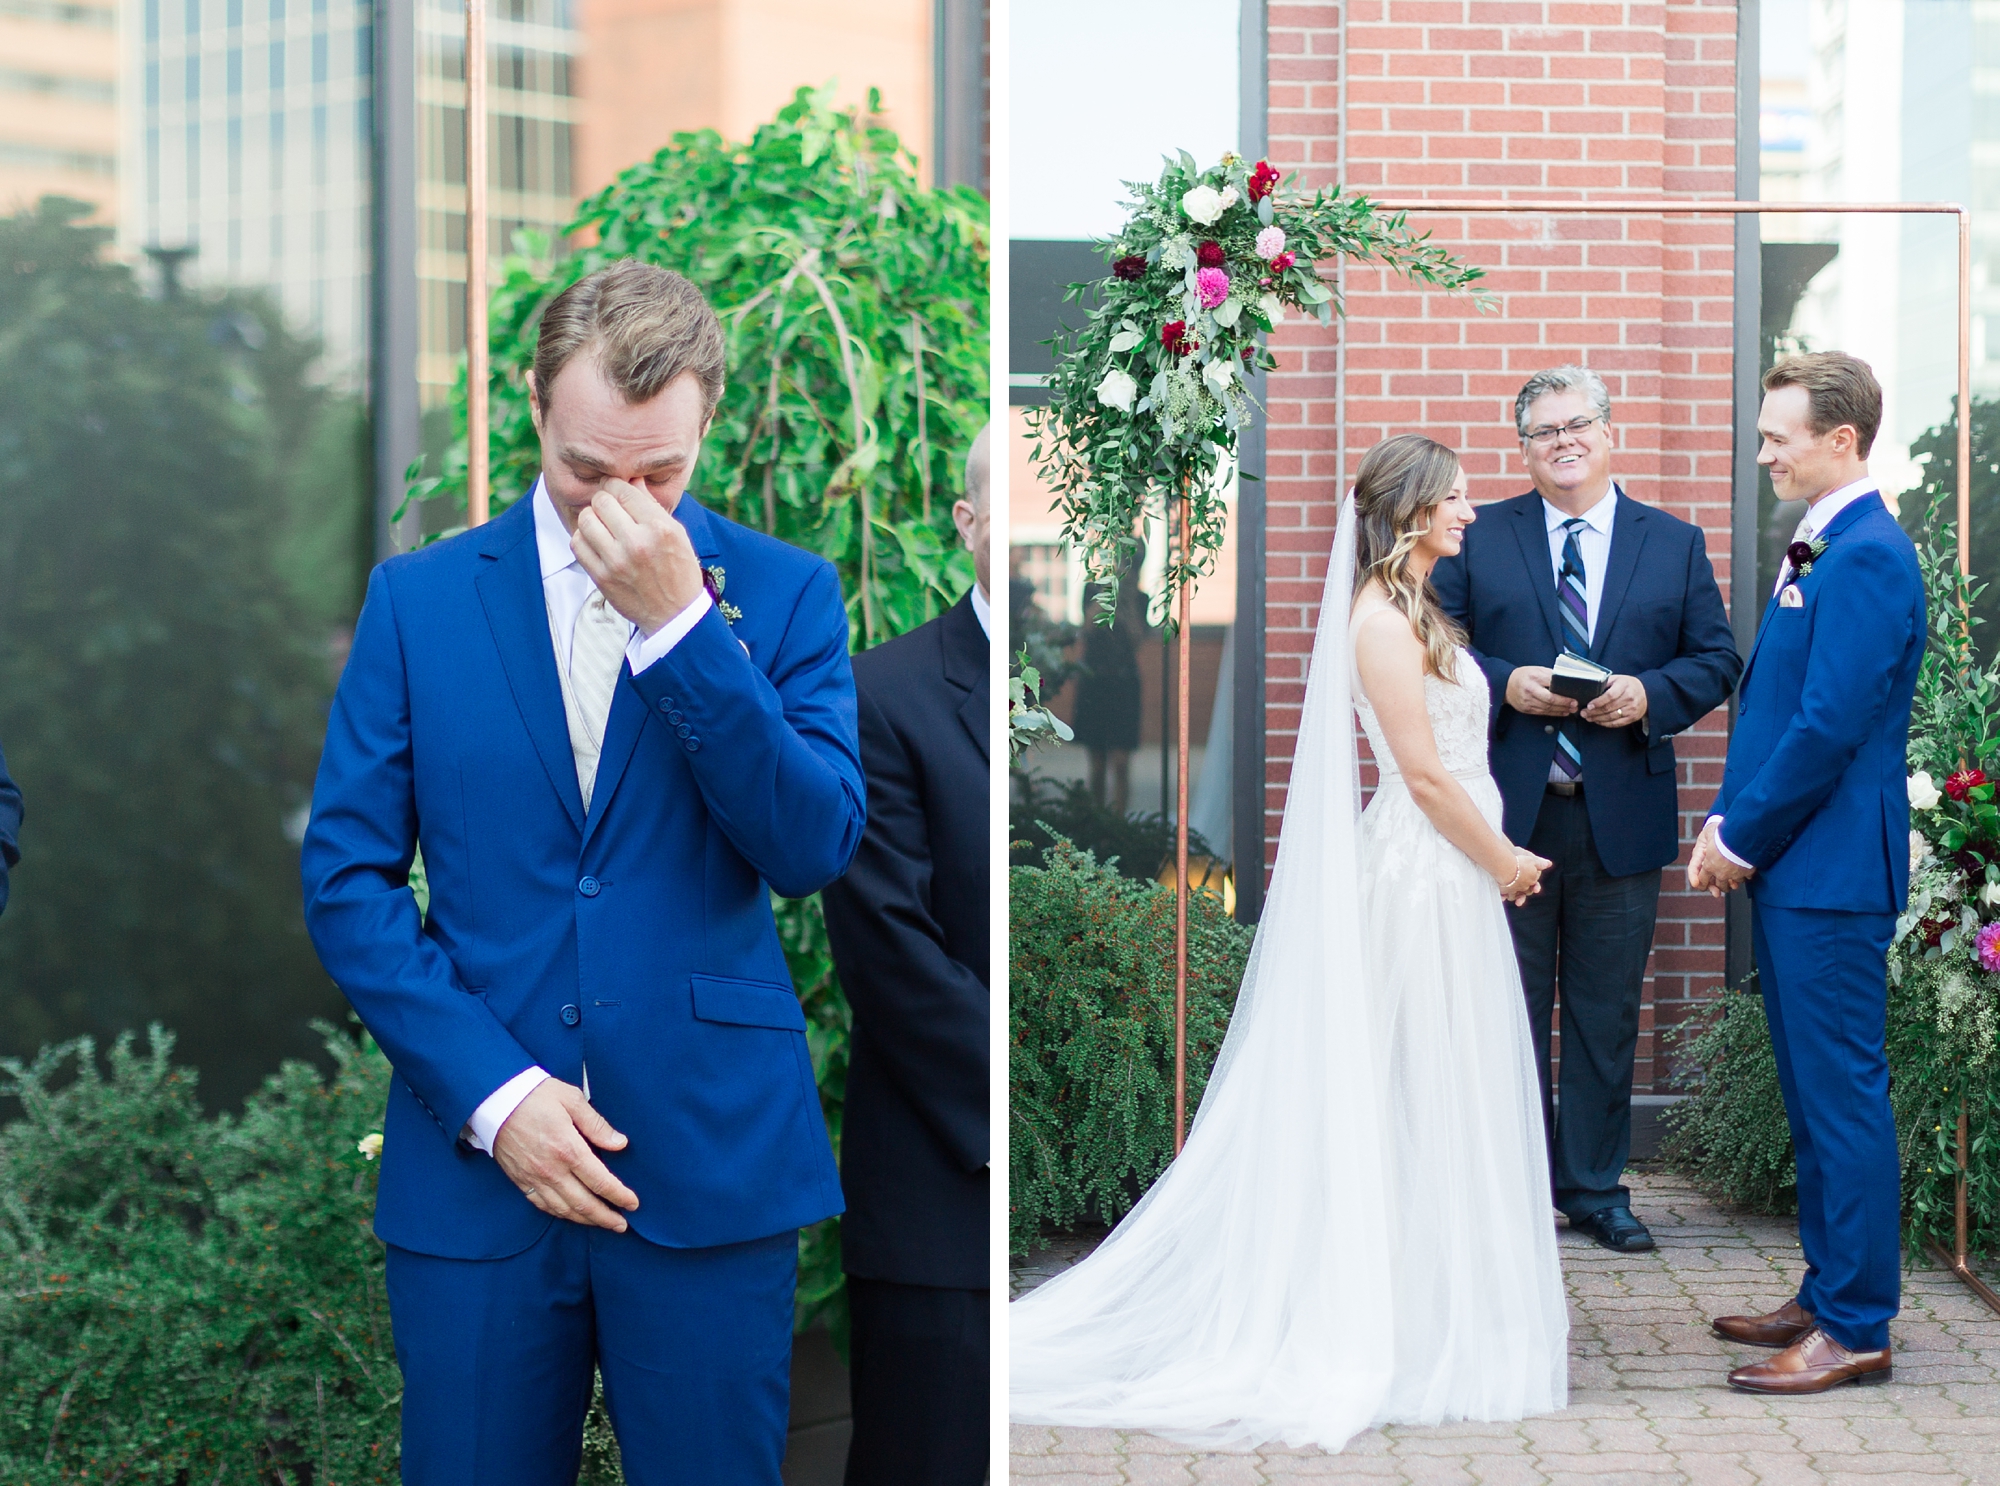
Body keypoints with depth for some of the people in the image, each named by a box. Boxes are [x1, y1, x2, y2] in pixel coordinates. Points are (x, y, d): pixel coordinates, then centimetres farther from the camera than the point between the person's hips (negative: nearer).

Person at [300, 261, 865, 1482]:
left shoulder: (783, 592, 3)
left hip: (712, 1160, 0)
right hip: (479, 1154, 1)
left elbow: (816, 848, -9)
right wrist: (490, 1092, -9)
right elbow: (346, 878, 2)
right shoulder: (420, 597, 5)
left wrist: (681, 622, -16)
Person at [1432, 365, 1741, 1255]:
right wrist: (1503, 683, -16)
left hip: (1621, 817, 1)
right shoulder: (1479, 539, 4)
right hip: (1508, 814, -1)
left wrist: (1649, 695, -13)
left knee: (1606, 1015, 8)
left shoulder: (1675, 544, 8)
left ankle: (1593, 1186, 20)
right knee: (1511, 1013, 6)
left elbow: (1717, 661, 6)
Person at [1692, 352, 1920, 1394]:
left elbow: (1829, 725, -21)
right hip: (1790, 866, 10)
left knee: (1843, 1095, -4)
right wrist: (1727, 823, 9)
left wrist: (1741, 837, -13)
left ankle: (1856, 1328, 2)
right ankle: (1828, 1295, 26)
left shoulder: (1867, 558, -16)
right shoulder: (1819, 551, 16)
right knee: (1813, 1093, 16)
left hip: (1830, 874, -10)